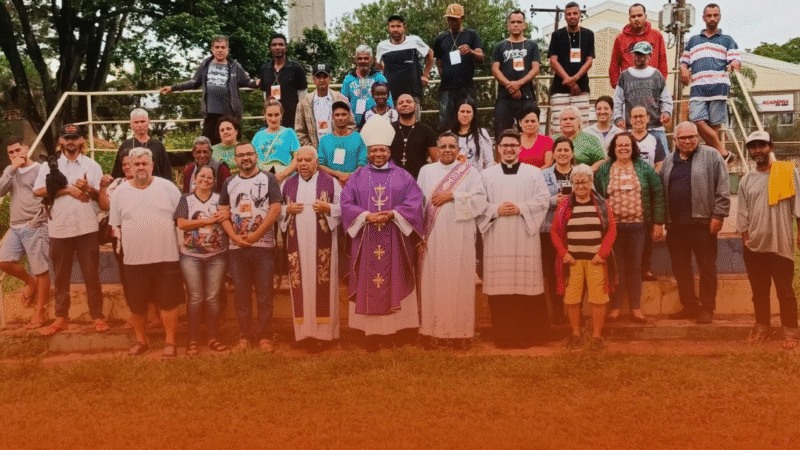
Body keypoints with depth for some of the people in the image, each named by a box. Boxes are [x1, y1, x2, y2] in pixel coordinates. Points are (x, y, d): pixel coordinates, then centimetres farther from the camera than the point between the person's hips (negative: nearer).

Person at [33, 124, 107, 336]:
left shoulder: (92, 165, 7)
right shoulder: (49, 165, 6)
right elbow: (38, 191, -6)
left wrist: (88, 189, -18)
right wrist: (68, 189, -13)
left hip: (87, 228, -1)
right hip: (59, 228, 1)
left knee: (92, 274, 3)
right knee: (60, 276, 9)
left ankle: (98, 316, 11)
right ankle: (61, 317, 19)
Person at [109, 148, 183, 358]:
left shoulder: (167, 187, 0)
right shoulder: (120, 192, 4)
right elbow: (116, 225, 11)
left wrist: (180, 241, 0)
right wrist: (127, 242, 3)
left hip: (166, 256, -2)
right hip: (134, 259, 2)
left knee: (169, 302, 2)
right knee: (136, 303, 10)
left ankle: (170, 342, 14)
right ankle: (141, 341, 29)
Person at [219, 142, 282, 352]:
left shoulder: (268, 179, 2)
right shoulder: (229, 183, 12)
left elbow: (275, 209, -7)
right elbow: (223, 213, 7)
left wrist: (255, 235, -12)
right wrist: (235, 237, -8)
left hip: (263, 245, -3)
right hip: (236, 247, 3)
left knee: (264, 294, 0)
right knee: (241, 294, 7)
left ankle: (265, 337, 7)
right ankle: (245, 336, 15)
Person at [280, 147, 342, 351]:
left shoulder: (330, 182, 3)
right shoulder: (288, 184, 12)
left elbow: (343, 208, 2)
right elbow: (277, 210, 15)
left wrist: (327, 208, -15)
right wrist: (288, 209, -5)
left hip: (323, 242, -2)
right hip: (297, 243, 3)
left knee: (323, 284, -3)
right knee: (300, 284, 1)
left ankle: (322, 331, 6)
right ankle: (304, 331, 9)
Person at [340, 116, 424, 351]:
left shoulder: (403, 176, 9)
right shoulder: (357, 177, 10)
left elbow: (415, 201, -2)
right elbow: (346, 203, 1)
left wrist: (392, 214, -16)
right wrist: (366, 216, -15)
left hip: (395, 241, 0)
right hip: (366, 241, 0)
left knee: (395, 282, 1)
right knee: (368, 284, 0)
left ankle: (397, 328, 9)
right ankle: (371, 332, 4)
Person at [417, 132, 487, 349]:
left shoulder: (470, 172, 9)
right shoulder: (426, 171, 14)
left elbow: (480, 199, -4)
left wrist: (452, 196, -11)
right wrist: (418, 232, -2)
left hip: (459, 236, -1)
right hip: (432, 236, 1)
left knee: (458, 281, -2)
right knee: (432, 281, 0)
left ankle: (460, 331, 5)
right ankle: (433, 329, 9)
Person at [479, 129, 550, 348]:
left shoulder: (534, 172, 10)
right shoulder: (487, 174, 12)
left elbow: (543, 199, 0)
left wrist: (521, 208, -13)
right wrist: (496, 209, -12)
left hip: (525, 238, -1)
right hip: (497, 240, 1)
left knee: (526, 285, -1)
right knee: (500, 286, 0)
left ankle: (528, 334, 9)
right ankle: (503, 336, 8)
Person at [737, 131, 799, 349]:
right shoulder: (746, 180, 8)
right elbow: (743, 214, 9)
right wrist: (745, 239, 6)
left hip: (781, 244, -3)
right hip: (754, 245, 3)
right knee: (759, 290, 12)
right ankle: (762, 326, 24)